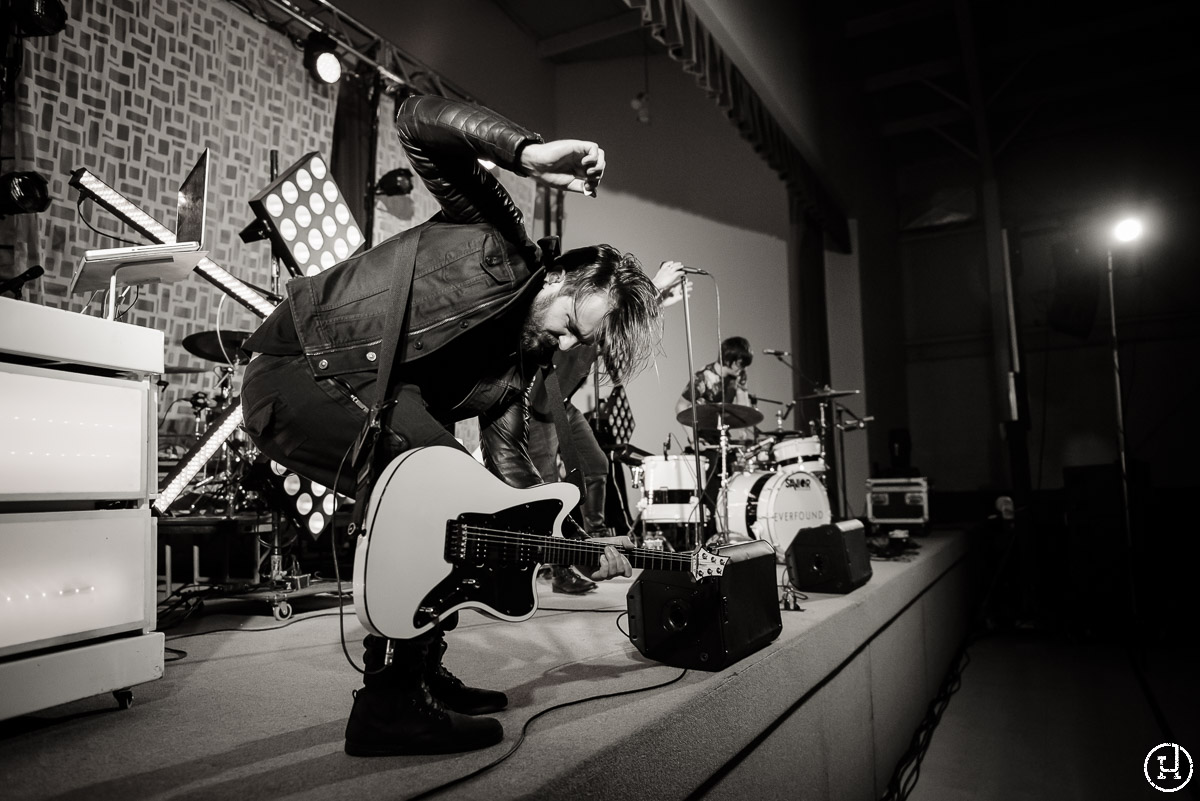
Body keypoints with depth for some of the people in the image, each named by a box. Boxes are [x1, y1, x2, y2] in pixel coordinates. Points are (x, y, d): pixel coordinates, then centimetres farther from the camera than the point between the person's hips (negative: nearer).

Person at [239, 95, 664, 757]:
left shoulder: (520, 357, 8)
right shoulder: (500, 248, -11)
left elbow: (509, 465, 5)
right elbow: (418, 120, -19)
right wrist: (528, 153, -31)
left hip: (356, 398, 9)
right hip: (297, 373, -9)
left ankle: (420, 672, 22)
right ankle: (391, 702, -15)